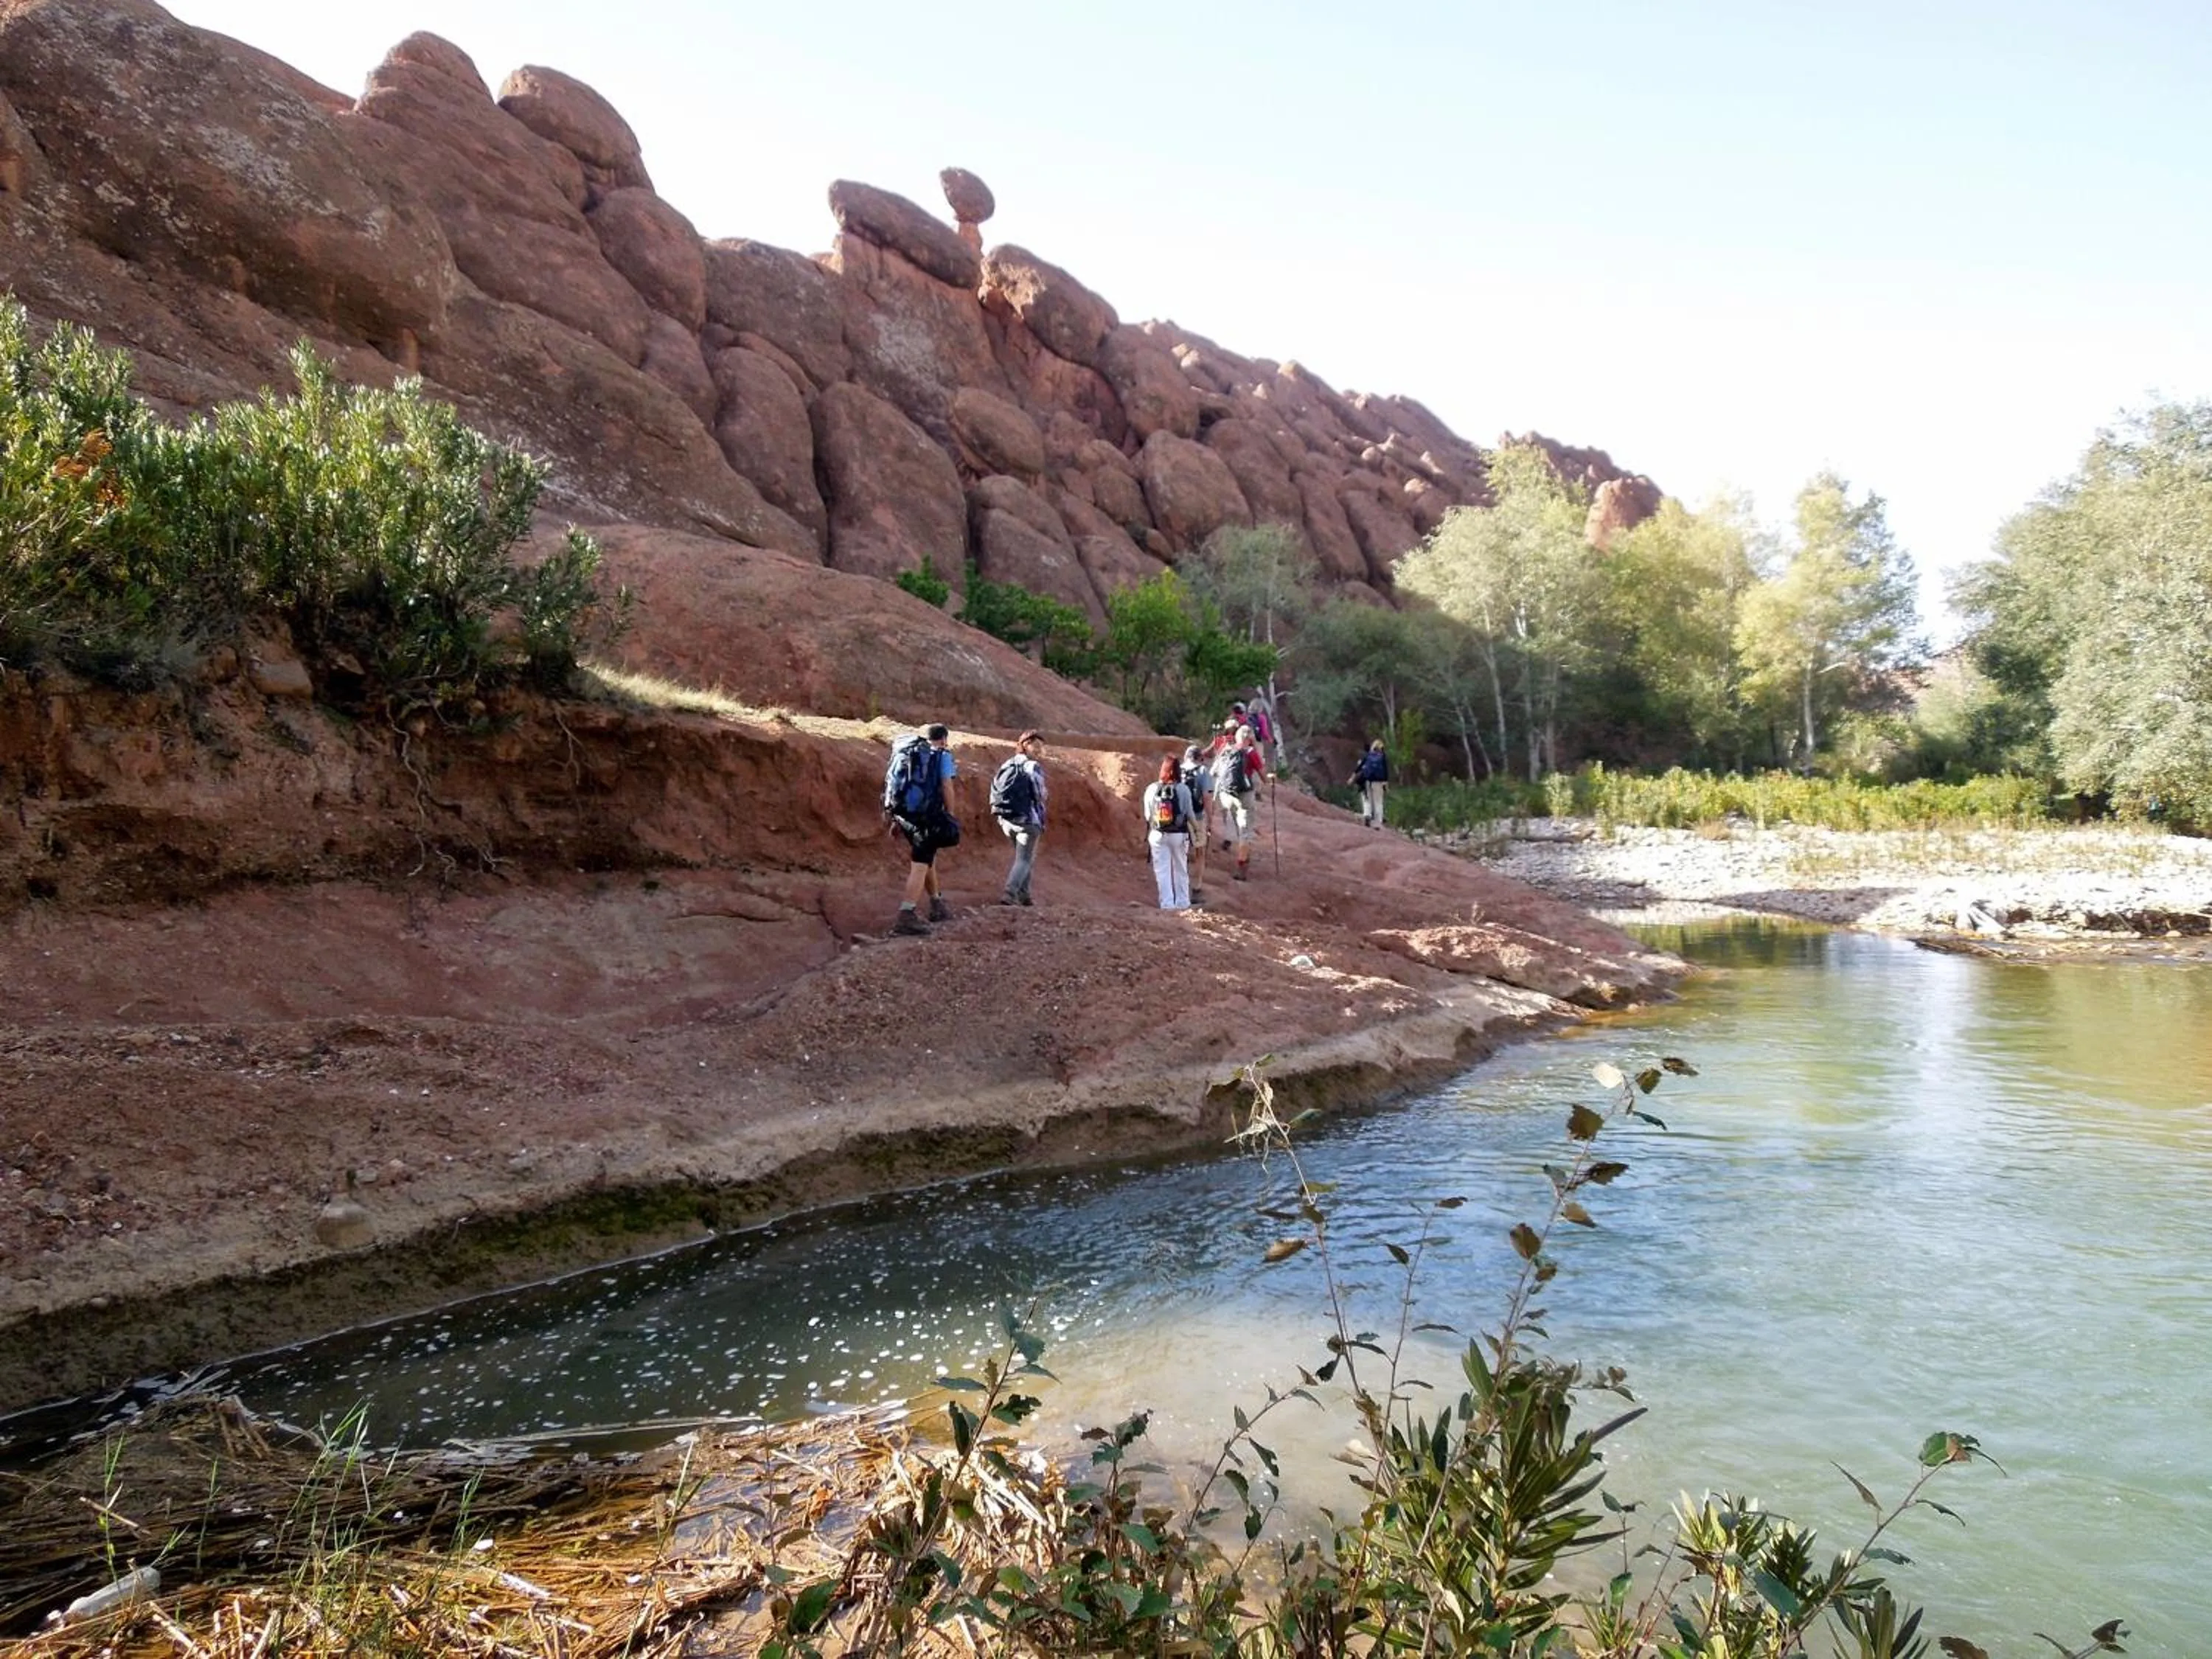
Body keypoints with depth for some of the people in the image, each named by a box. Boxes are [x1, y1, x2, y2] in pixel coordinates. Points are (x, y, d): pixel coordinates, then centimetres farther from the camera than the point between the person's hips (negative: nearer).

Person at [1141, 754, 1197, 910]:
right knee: (1180, 870, 15)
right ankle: (1182, 903, 21)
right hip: (1179, 834, 0)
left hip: (1158, 834, 0)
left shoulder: (1151, 789, -7)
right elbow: (1189, 814, -5)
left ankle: (1167, 903, 7)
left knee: (1162, 870, 8)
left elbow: (1147, 815, -1)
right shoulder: (1183, 789, -11)